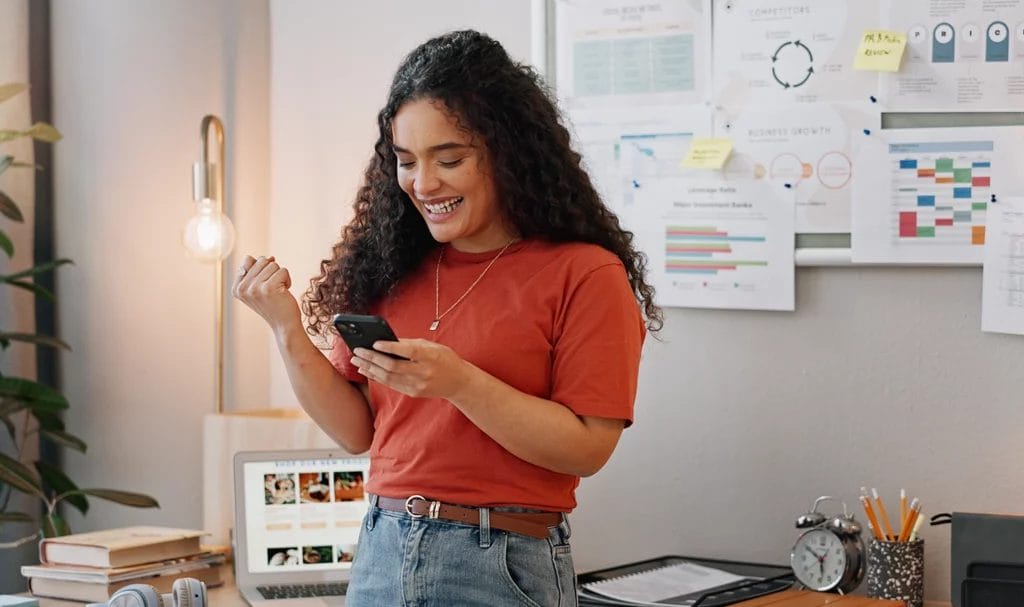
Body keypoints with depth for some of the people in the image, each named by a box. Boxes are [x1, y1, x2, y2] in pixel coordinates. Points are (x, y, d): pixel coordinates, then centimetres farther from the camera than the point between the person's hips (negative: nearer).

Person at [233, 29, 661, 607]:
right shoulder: (395, 269, 7)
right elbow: (358, 430, 8)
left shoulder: (583, 274, -8)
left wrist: (458, 382, -22)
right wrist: (289, 331, -3)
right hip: (381, 557, 5)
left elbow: (588, 447, -13)